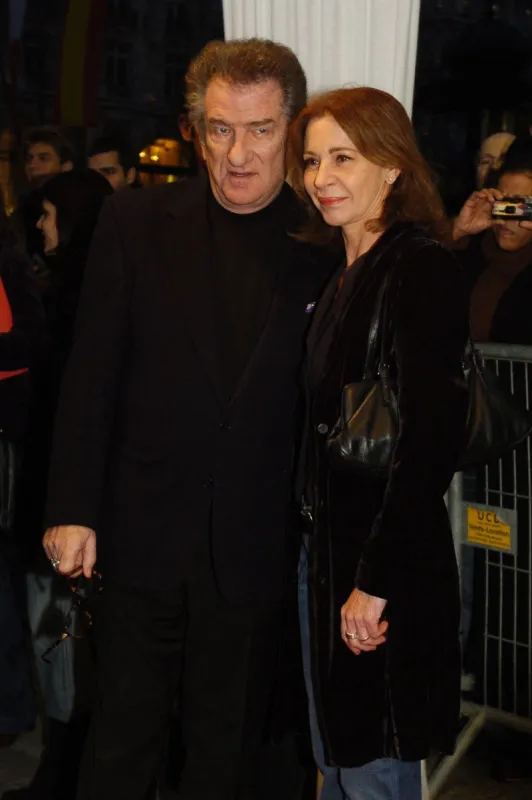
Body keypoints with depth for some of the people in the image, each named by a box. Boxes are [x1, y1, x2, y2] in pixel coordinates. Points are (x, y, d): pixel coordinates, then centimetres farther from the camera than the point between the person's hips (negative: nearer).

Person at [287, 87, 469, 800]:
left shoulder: (421, 268, -14)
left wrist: (377, 579, -21)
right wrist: (320, 553, 7)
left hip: (388, 564, -8)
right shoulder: (338, 275, 12)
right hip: (323, 550, 8)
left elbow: (433, 437, -21)